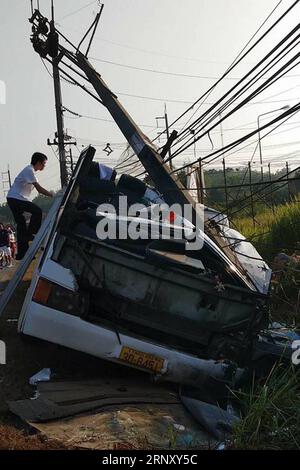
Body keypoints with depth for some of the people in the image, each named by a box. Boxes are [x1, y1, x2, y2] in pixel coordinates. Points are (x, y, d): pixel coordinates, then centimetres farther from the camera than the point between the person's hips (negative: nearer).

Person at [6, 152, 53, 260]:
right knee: (37, 211, -18)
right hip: (15, 198, -10)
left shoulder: (30, 170, 18)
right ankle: (30, 234, -9)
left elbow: (38, 189, 17)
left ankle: (22, 252, 9)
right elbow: (39, 189, -18)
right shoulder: (29, 170, -13)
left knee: (21, 224, 8)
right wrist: (52, 195, -15)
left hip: (14, 199, 10)